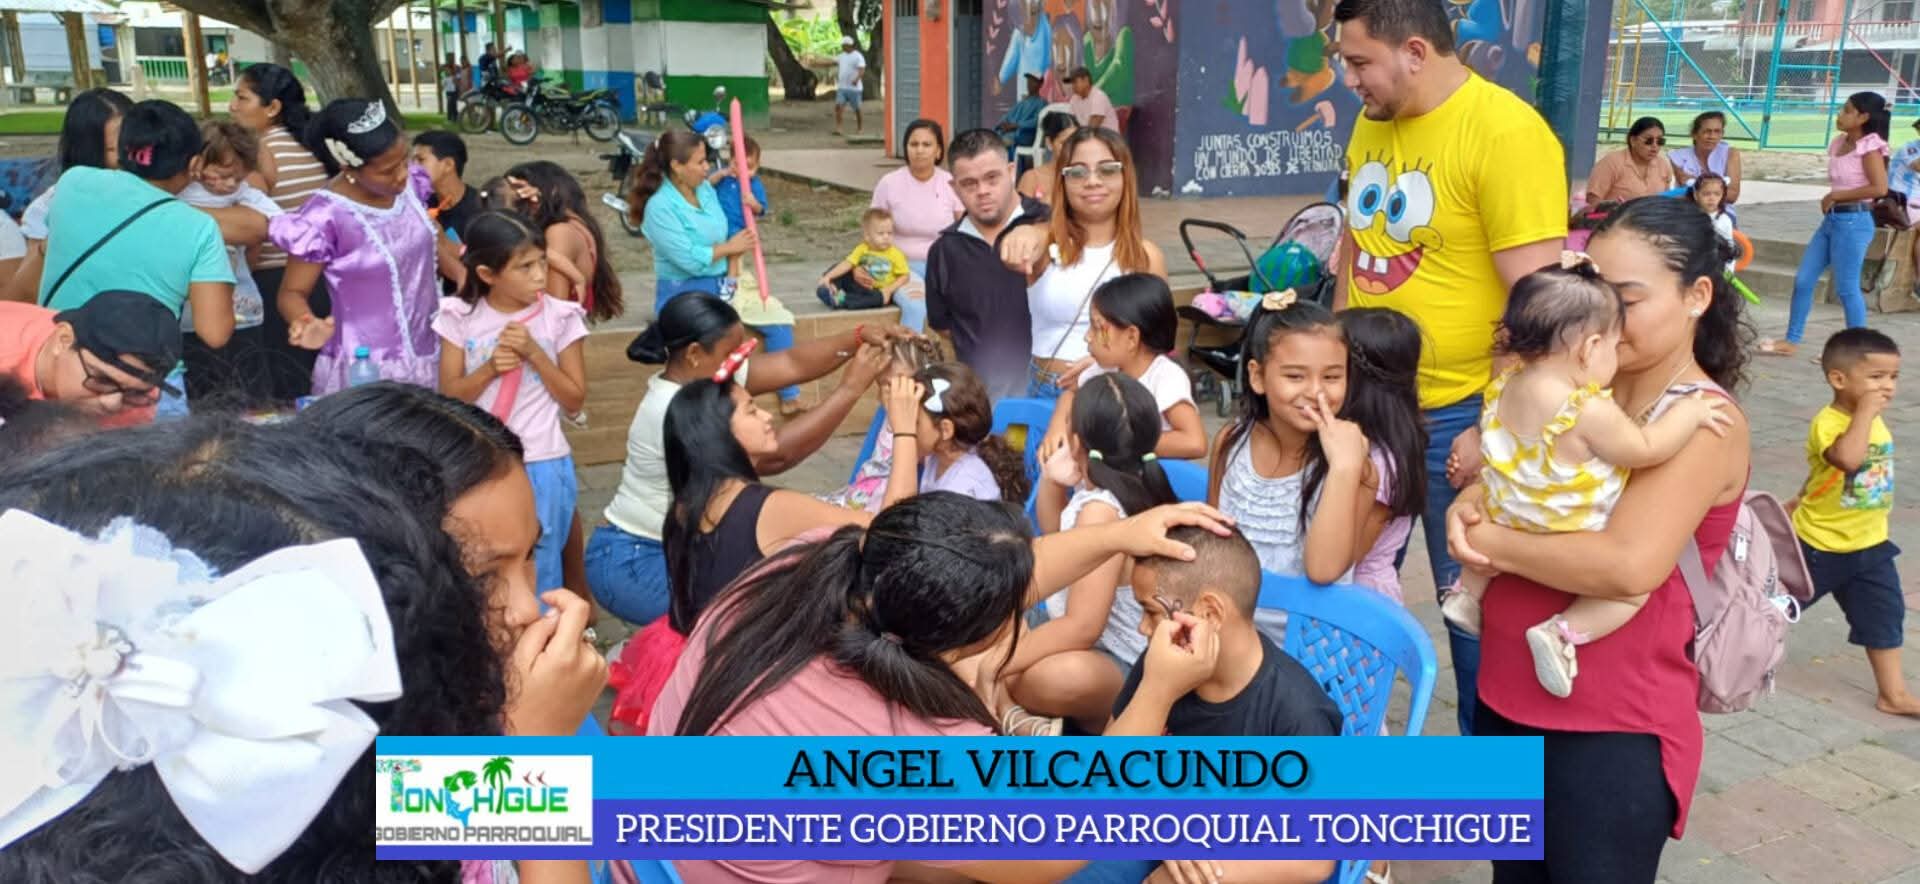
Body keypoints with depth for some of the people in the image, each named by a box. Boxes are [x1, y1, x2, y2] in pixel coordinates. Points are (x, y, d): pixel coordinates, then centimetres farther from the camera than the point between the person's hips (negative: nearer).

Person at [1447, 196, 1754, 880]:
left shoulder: (1704, 423, -16)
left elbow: (1628, 565, -29)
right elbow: (1504, 471, 13)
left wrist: (1490, 540, -18)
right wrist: (1469, 506, -11)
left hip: (1613, 727, -7)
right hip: (1507, 697, 7)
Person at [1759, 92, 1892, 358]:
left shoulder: (1870, 145, -11)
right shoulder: (1839, 143, 11)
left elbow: (1880, 188, -19)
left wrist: (1836, 196, -14)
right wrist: (1830, 199, 1)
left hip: (1853, 222, -8)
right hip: (1831, 219, 8)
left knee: (1846, 288, -3)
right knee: (1803, 280, 7)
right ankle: (1792, 341, 16)